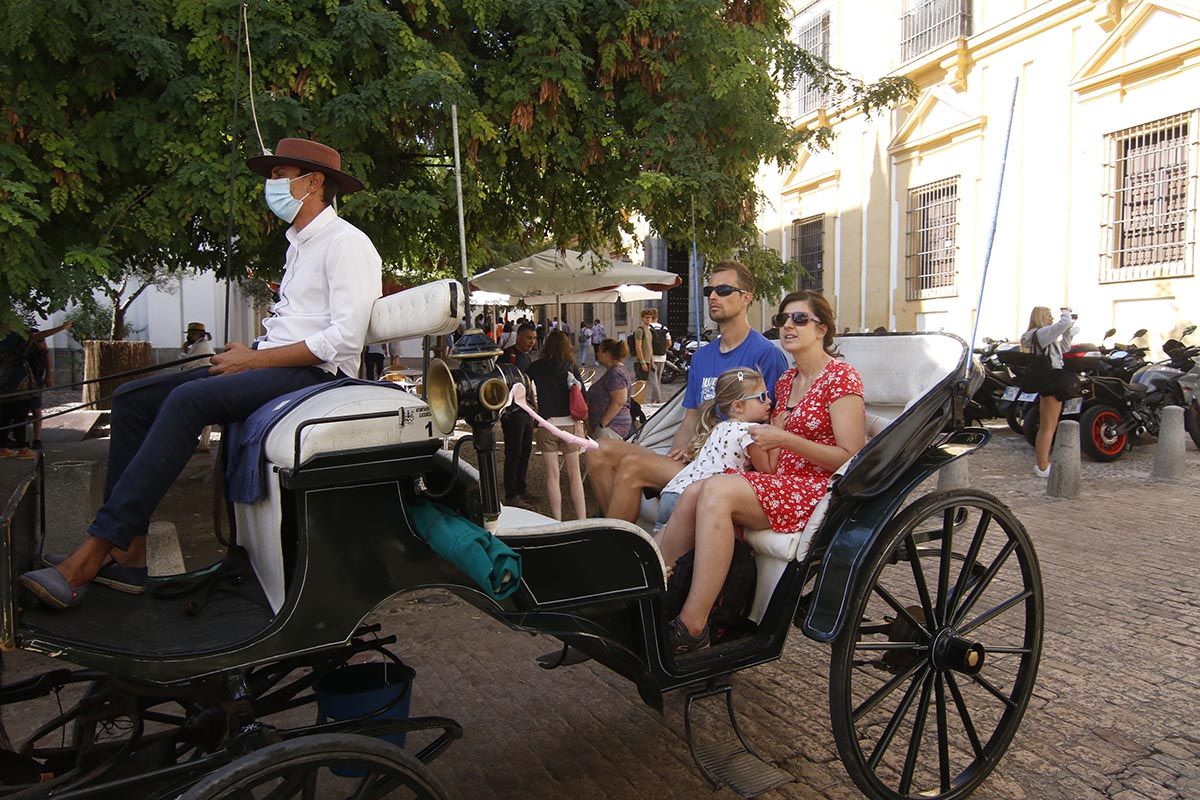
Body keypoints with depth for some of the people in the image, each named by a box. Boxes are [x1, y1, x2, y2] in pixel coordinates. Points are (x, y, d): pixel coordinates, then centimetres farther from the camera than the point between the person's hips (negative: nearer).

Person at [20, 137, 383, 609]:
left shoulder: (346, 243, -6)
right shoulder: (300, 243, 25)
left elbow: (344, 339, -18)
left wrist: (255, 360, -13)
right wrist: (244, 354, 6)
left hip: (315, 374, -10)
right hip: (271, 367, 10)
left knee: (186, 400, -31)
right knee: (132, 399, -1)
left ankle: (92, 555, -29)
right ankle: (127, 555, -7)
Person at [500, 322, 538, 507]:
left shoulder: (527, 357, 16)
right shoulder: (507, 355, -12)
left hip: (526, 411, 9)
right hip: (512, 411, -9)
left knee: (525, 452, 14)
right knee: (513, 454, -4)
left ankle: (521, 490, 25)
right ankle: (511, 495, 3)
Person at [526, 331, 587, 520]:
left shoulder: (536, 367, 1)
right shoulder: (570, 368, 0)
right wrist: (579, 421, -5)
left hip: (546, 425, 0)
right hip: (569, 425, 0)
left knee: (552, 476, 8)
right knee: (574, 473, 11)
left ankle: (557, 521, 10)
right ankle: (582, 519, 9)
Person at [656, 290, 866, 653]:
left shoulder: (841, 377, -4)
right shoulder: (786, 381, 20)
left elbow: (851, 459, -12)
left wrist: (784, 440, -17)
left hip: (821, 490, -7)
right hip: (783, 483, 7)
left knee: (716, 491, -29)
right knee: (693, 492, -19)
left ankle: (692, 625, -30)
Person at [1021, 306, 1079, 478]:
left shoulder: (1045, 336, 20)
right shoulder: (1041, 333, -12)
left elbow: (1064, 348, 25)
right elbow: (1064, 323, -21)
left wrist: (1069, 329, 16)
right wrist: (1065, 312, 0)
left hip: (1049, 383, 11)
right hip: (1051, 382, -11)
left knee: (1045, 427, 14)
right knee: (1048, 427, -9)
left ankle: (1040, 462, 21)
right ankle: (1043, 467, -7)